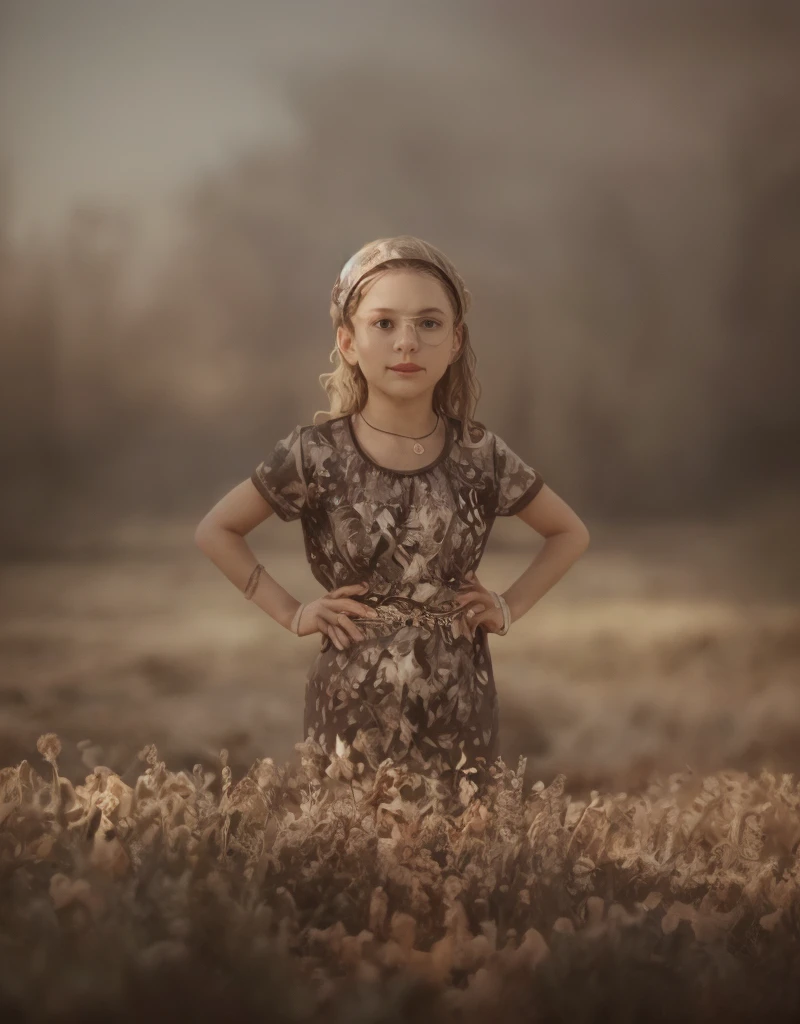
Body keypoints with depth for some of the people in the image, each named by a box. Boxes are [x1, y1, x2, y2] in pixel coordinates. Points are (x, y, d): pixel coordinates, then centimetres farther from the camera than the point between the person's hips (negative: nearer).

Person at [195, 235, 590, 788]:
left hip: (459, 711, 1)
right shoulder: (316, 453, -5)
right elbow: (216, 530, 6)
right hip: (352, 715, -1)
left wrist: (509, 608, 4)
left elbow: (571, 533, 15)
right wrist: (292, 613, 0)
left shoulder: (480, 454, 0)